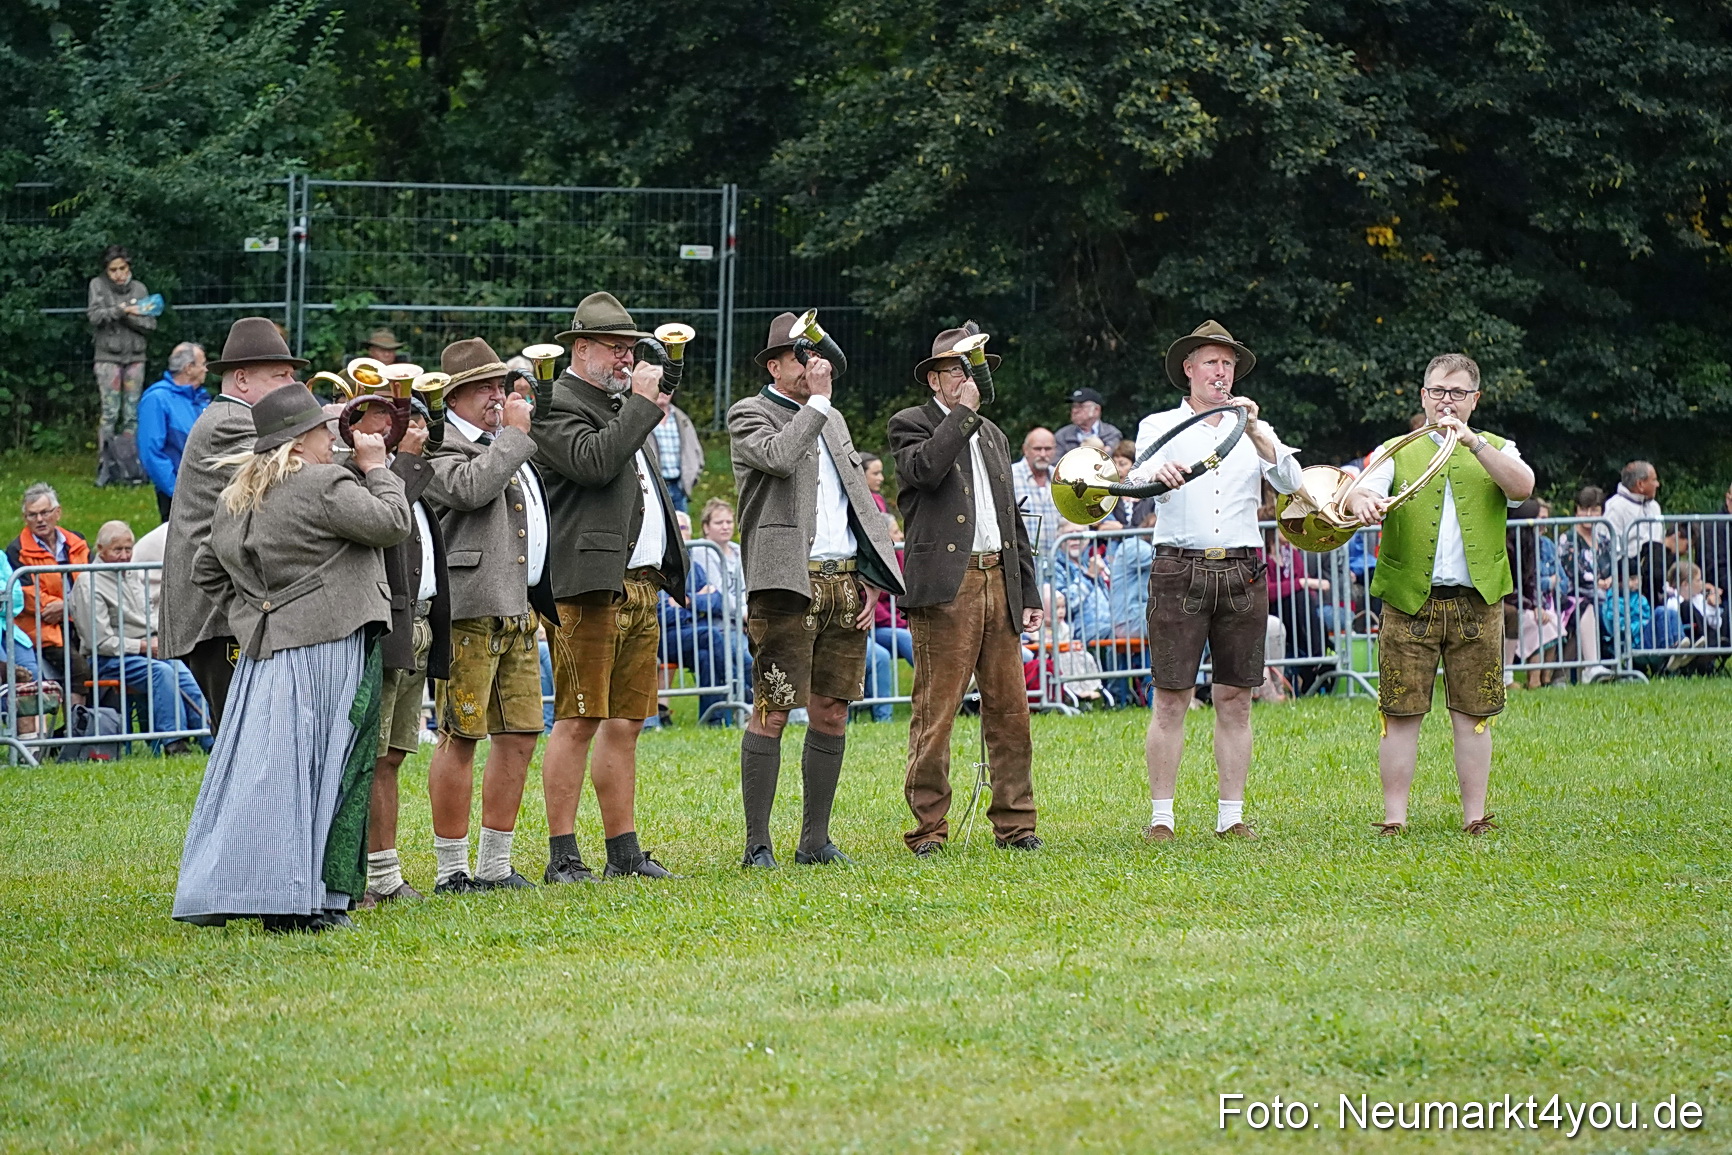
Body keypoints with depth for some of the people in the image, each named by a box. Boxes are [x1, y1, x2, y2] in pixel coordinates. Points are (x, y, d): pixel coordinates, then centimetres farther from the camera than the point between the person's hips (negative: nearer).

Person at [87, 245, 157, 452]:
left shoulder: (139, 289, 8)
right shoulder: (98, 285, 3)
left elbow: (150, 324, 3)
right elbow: (95, 315, -12)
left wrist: (130, 317, -12)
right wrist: (121, 311, -21)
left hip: (135, 357, 3)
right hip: (108, 358, -3)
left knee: (131, 415, 2)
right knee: (110, 413, -8)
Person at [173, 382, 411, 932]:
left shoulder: (234, 499, 15)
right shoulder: (324, 485, -10)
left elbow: (207, 567, 22)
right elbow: (392, 523, -11)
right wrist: (375, 468, 2)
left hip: (262, 652, 7)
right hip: (326, 647, -7)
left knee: (254, 772, 8)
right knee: (315, 773, -4)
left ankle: (219, 893, 7)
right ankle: (304, 901, -6)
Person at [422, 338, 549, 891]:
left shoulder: (510, 446, 22)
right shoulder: (439, 449, -6)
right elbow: (471, 488, -25)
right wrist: (515, 434, -14)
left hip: (519, 610, 9)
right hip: (470, 612, -9)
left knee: (519, 735, 9)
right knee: (460, 737, -6)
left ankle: (495, 865, 17)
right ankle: (451, 870, -2)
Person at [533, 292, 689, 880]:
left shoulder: (624, 407, 22)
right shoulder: (558, 407, -6)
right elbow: (595, 462, -24)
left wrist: (670, 565, 20)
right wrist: (640, 403, -15)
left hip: (642, 587, 9)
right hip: (591, 587, -9)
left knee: (626, 723, 10)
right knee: (577, 721, -8)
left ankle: (624, 851, 14)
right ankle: (563, 854, -6)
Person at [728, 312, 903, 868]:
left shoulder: (833, 421, 22)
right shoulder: (750, 415, 0)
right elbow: (779, 457, -22)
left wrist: (871, 579, 13)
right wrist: (816, 401, -11)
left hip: (845, 583, 7)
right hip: (789, 582, -7)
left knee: (832, 714, 7)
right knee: (771, 713, -8)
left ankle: (815, 841, 13)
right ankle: (757, 845, -6)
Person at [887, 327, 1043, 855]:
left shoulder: (993, 434, 23)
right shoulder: (910, 425, 3)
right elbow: (925, 468, -20)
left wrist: (1029, 592, 18)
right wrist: (964, 412, -12)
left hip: (999, 583, 6)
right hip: (945, 586, -6)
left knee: (1009, 708, 5)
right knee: (935, 712, -6)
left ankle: (1014, 824, 11)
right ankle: (928, 828, -3)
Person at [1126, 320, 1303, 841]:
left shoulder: (1257, 431, 15)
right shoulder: (1159, 426, 9)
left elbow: (1290, 482, -1)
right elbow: (1140, 478, -10)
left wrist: (1254, 432, -14)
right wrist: (1155, 472, -34)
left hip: (1242, 572, 2)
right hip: (1178, 569, -2)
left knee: (1235, 699, 3)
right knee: (1170, 698, -5)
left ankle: (1231, 816, 7)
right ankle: (1161, 815, -1)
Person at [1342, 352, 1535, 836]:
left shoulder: (1494, 449, 14)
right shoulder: (1398, 452, 13)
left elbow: (1522, 487, -7)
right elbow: (1359, 494, -5)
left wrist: (1472, 442, -19)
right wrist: (1360, 502, -30)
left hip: (1477, 603, 1)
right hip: (1409, 600, 0)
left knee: (1473, 715, 2)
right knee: (1401, 714, -3)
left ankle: (1475, 818, 7)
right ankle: (1394, 819, -1)